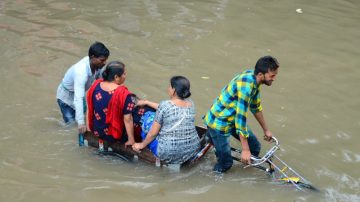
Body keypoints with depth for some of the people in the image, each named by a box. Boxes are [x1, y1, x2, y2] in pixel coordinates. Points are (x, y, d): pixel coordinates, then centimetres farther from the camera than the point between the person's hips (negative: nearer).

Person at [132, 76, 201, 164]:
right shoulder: (190, 104, 2)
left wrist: (142, 145, 10)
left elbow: (153, 133, -8)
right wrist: (147, 102, 28)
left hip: (169, 153, -6)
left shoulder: (165, 105, -15)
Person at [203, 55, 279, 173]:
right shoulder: (246, 86, -32)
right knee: (225, 164, -7)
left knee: (255, 148, 10)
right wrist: (245, 149, -27)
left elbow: (256, 107, 12)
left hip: (233, 118, 9)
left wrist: (265, 130, 20)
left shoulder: (254, 78, -5)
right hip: (219, 122, -9)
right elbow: (241, 118, -31)